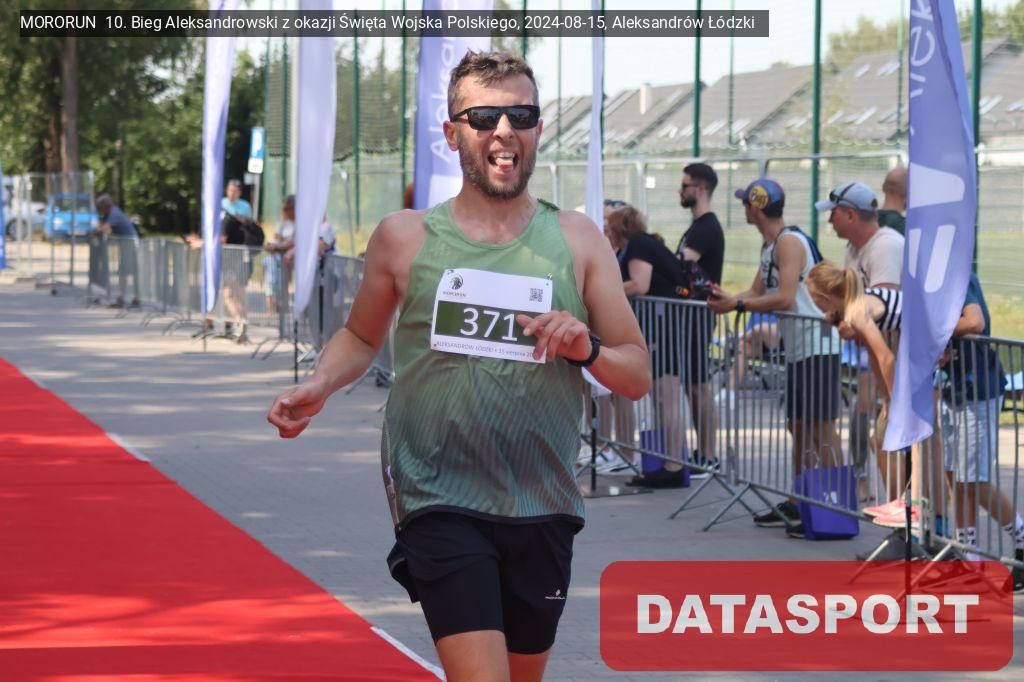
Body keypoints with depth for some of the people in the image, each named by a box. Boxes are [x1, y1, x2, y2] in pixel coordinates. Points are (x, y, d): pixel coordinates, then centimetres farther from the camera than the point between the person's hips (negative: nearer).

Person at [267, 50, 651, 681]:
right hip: (439, 503, -3)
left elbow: (638, 376, 6)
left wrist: (586, 348, -15)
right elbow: (362, 336, 18)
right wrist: (319, 387, -2)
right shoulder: (405, 237, 1)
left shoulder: (577, 240, 4)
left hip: (543, 507, 3)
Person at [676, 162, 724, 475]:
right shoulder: (698, 226, 19)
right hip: (689, 312, 10)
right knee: (691, 385, 12)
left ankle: (709, 458, -6)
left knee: (699, 386, -8)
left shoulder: (707, 228, -14)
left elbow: (681, 267, -24)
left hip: (698, 315, -10)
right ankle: (702, 452, 17)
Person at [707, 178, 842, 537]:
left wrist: (736, 305, -18)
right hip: (798, 347, 10)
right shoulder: (770, 245, 16)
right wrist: (727, 299, -4)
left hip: (817, 346, -10)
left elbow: (783, 298, -23)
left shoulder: (789, 241, -15)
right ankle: (798, 504, 25)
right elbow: (758, 292, 15)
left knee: (821, 426, -9)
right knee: (798, 425, 16)